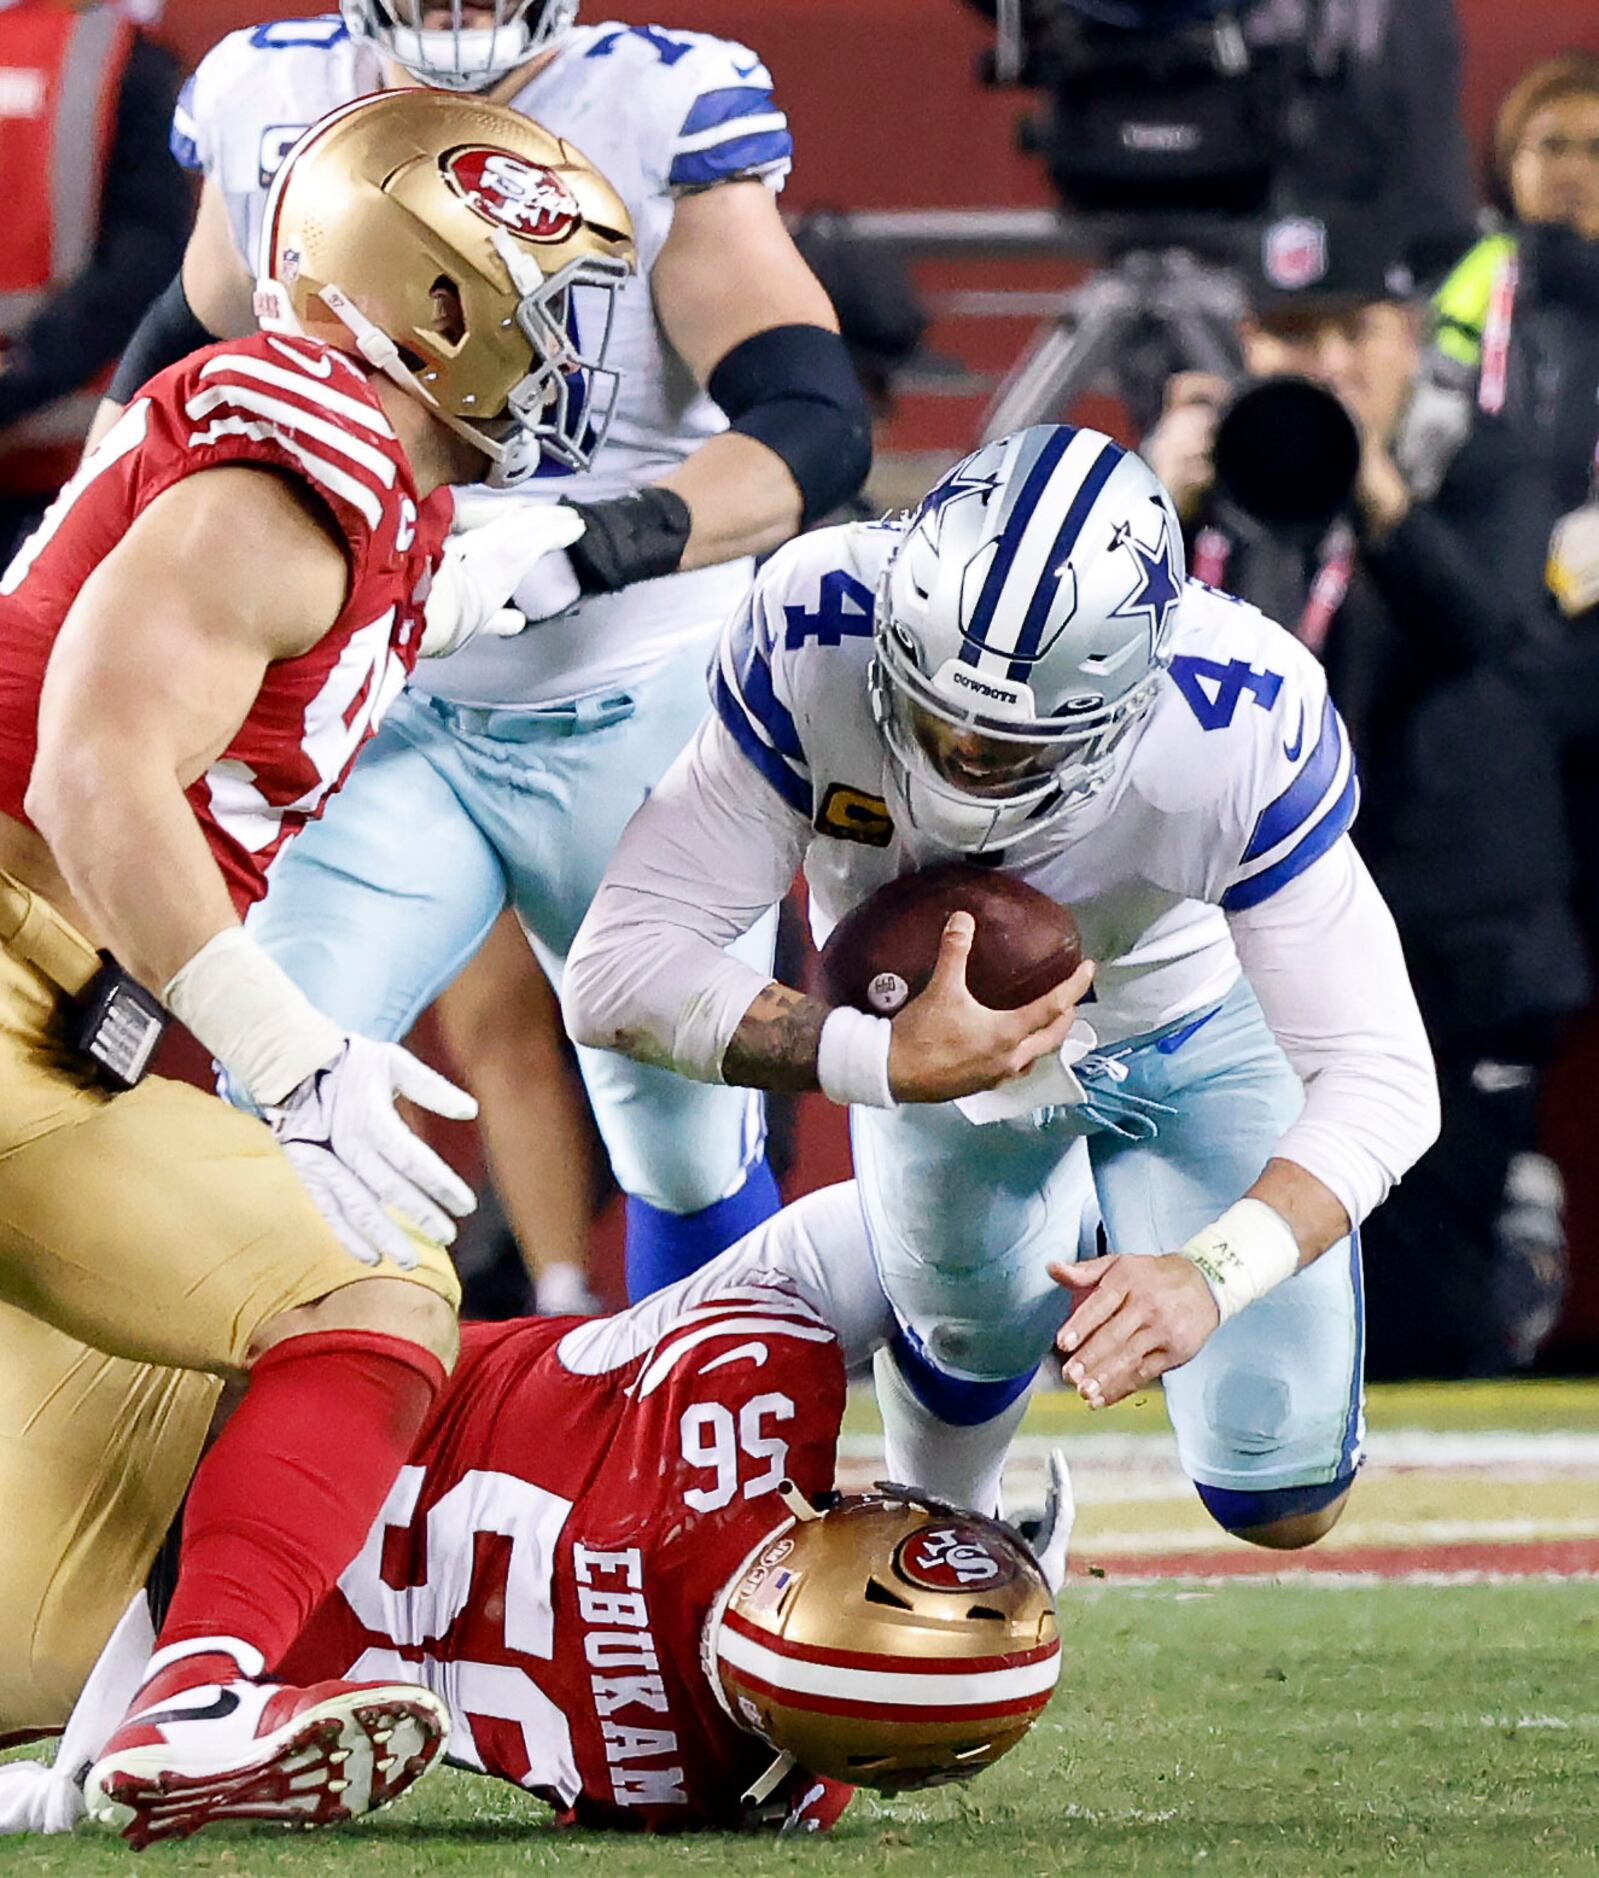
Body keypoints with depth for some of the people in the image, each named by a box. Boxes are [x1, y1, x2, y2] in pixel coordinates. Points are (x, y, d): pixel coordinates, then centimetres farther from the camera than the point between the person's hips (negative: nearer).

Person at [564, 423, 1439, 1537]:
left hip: (1194, 1031, -1)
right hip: (942, 1027, 1)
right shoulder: (814, 640, -37)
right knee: (982, 1310, -23)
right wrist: (895, 1060, -45)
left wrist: (1207, 1276, -49)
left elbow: (1381, 1074, -33)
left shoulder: (1243, 730, -38)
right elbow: (621, 968, -34)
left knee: (1281, 1504, -5)